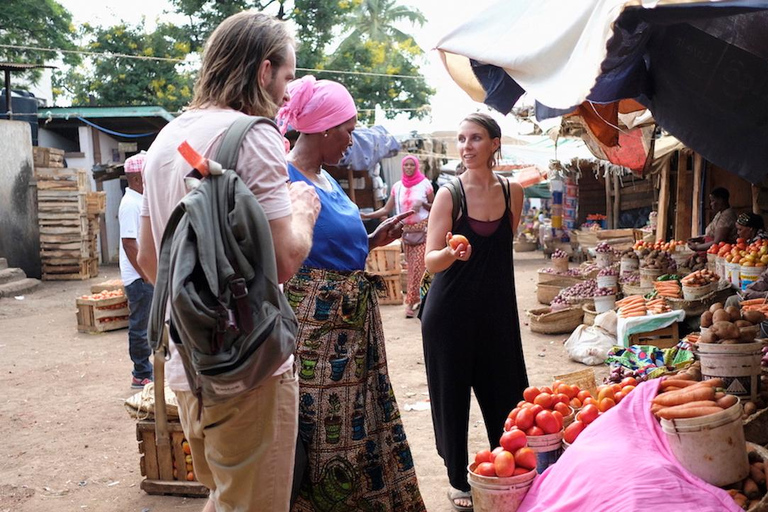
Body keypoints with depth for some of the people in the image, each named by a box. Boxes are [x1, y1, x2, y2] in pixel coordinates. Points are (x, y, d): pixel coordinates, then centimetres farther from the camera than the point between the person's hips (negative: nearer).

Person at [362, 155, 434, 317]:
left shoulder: (425, 184, -2)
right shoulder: (397, 187, 5)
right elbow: (386, 209, 2)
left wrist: (422, 203, -15)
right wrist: (366, 215, -9)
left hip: (422, 230, -3)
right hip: (406, 230, 3)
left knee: (417, 266, -9)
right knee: (411, 266, 7)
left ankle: (410, 302, -8)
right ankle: (416, 298, 17)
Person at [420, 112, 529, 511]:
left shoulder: (512, 191, 2)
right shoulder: (449, 194, -10)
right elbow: (431, 262, -16)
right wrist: (453, 252, -35)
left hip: (497, 309, 3)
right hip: (450, 312, -3)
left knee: (504, 391, 8)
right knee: (453, 395, 5)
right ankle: (458, 480, 22)